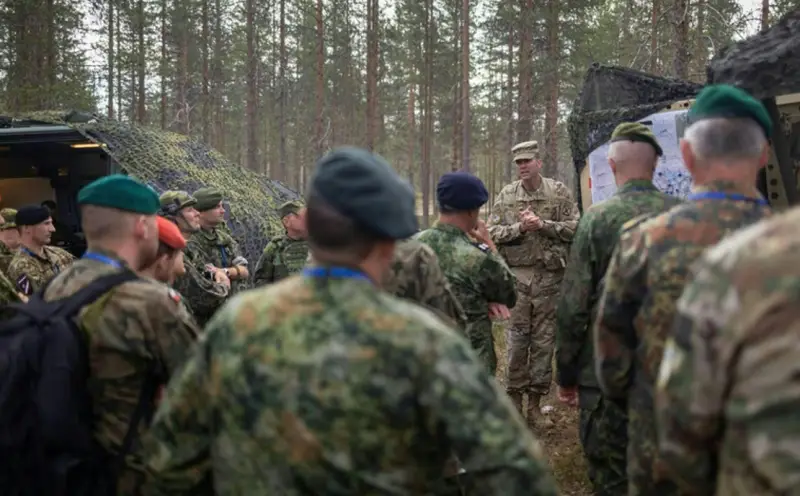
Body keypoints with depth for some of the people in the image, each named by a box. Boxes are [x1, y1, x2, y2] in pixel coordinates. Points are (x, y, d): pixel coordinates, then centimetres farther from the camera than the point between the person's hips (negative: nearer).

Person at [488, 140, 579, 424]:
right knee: (516, 341, 2)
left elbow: (574, 228, -4)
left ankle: (535, 403, 16)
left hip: (550, 276, 0)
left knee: (544, 342, 6)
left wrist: (542, 224, -14)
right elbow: (492, 232, 1)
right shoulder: (506, 195, 4)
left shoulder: (559, 192, 1)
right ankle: (514, 399, 13)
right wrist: (520, 228, -13)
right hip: (517, 275, 0)